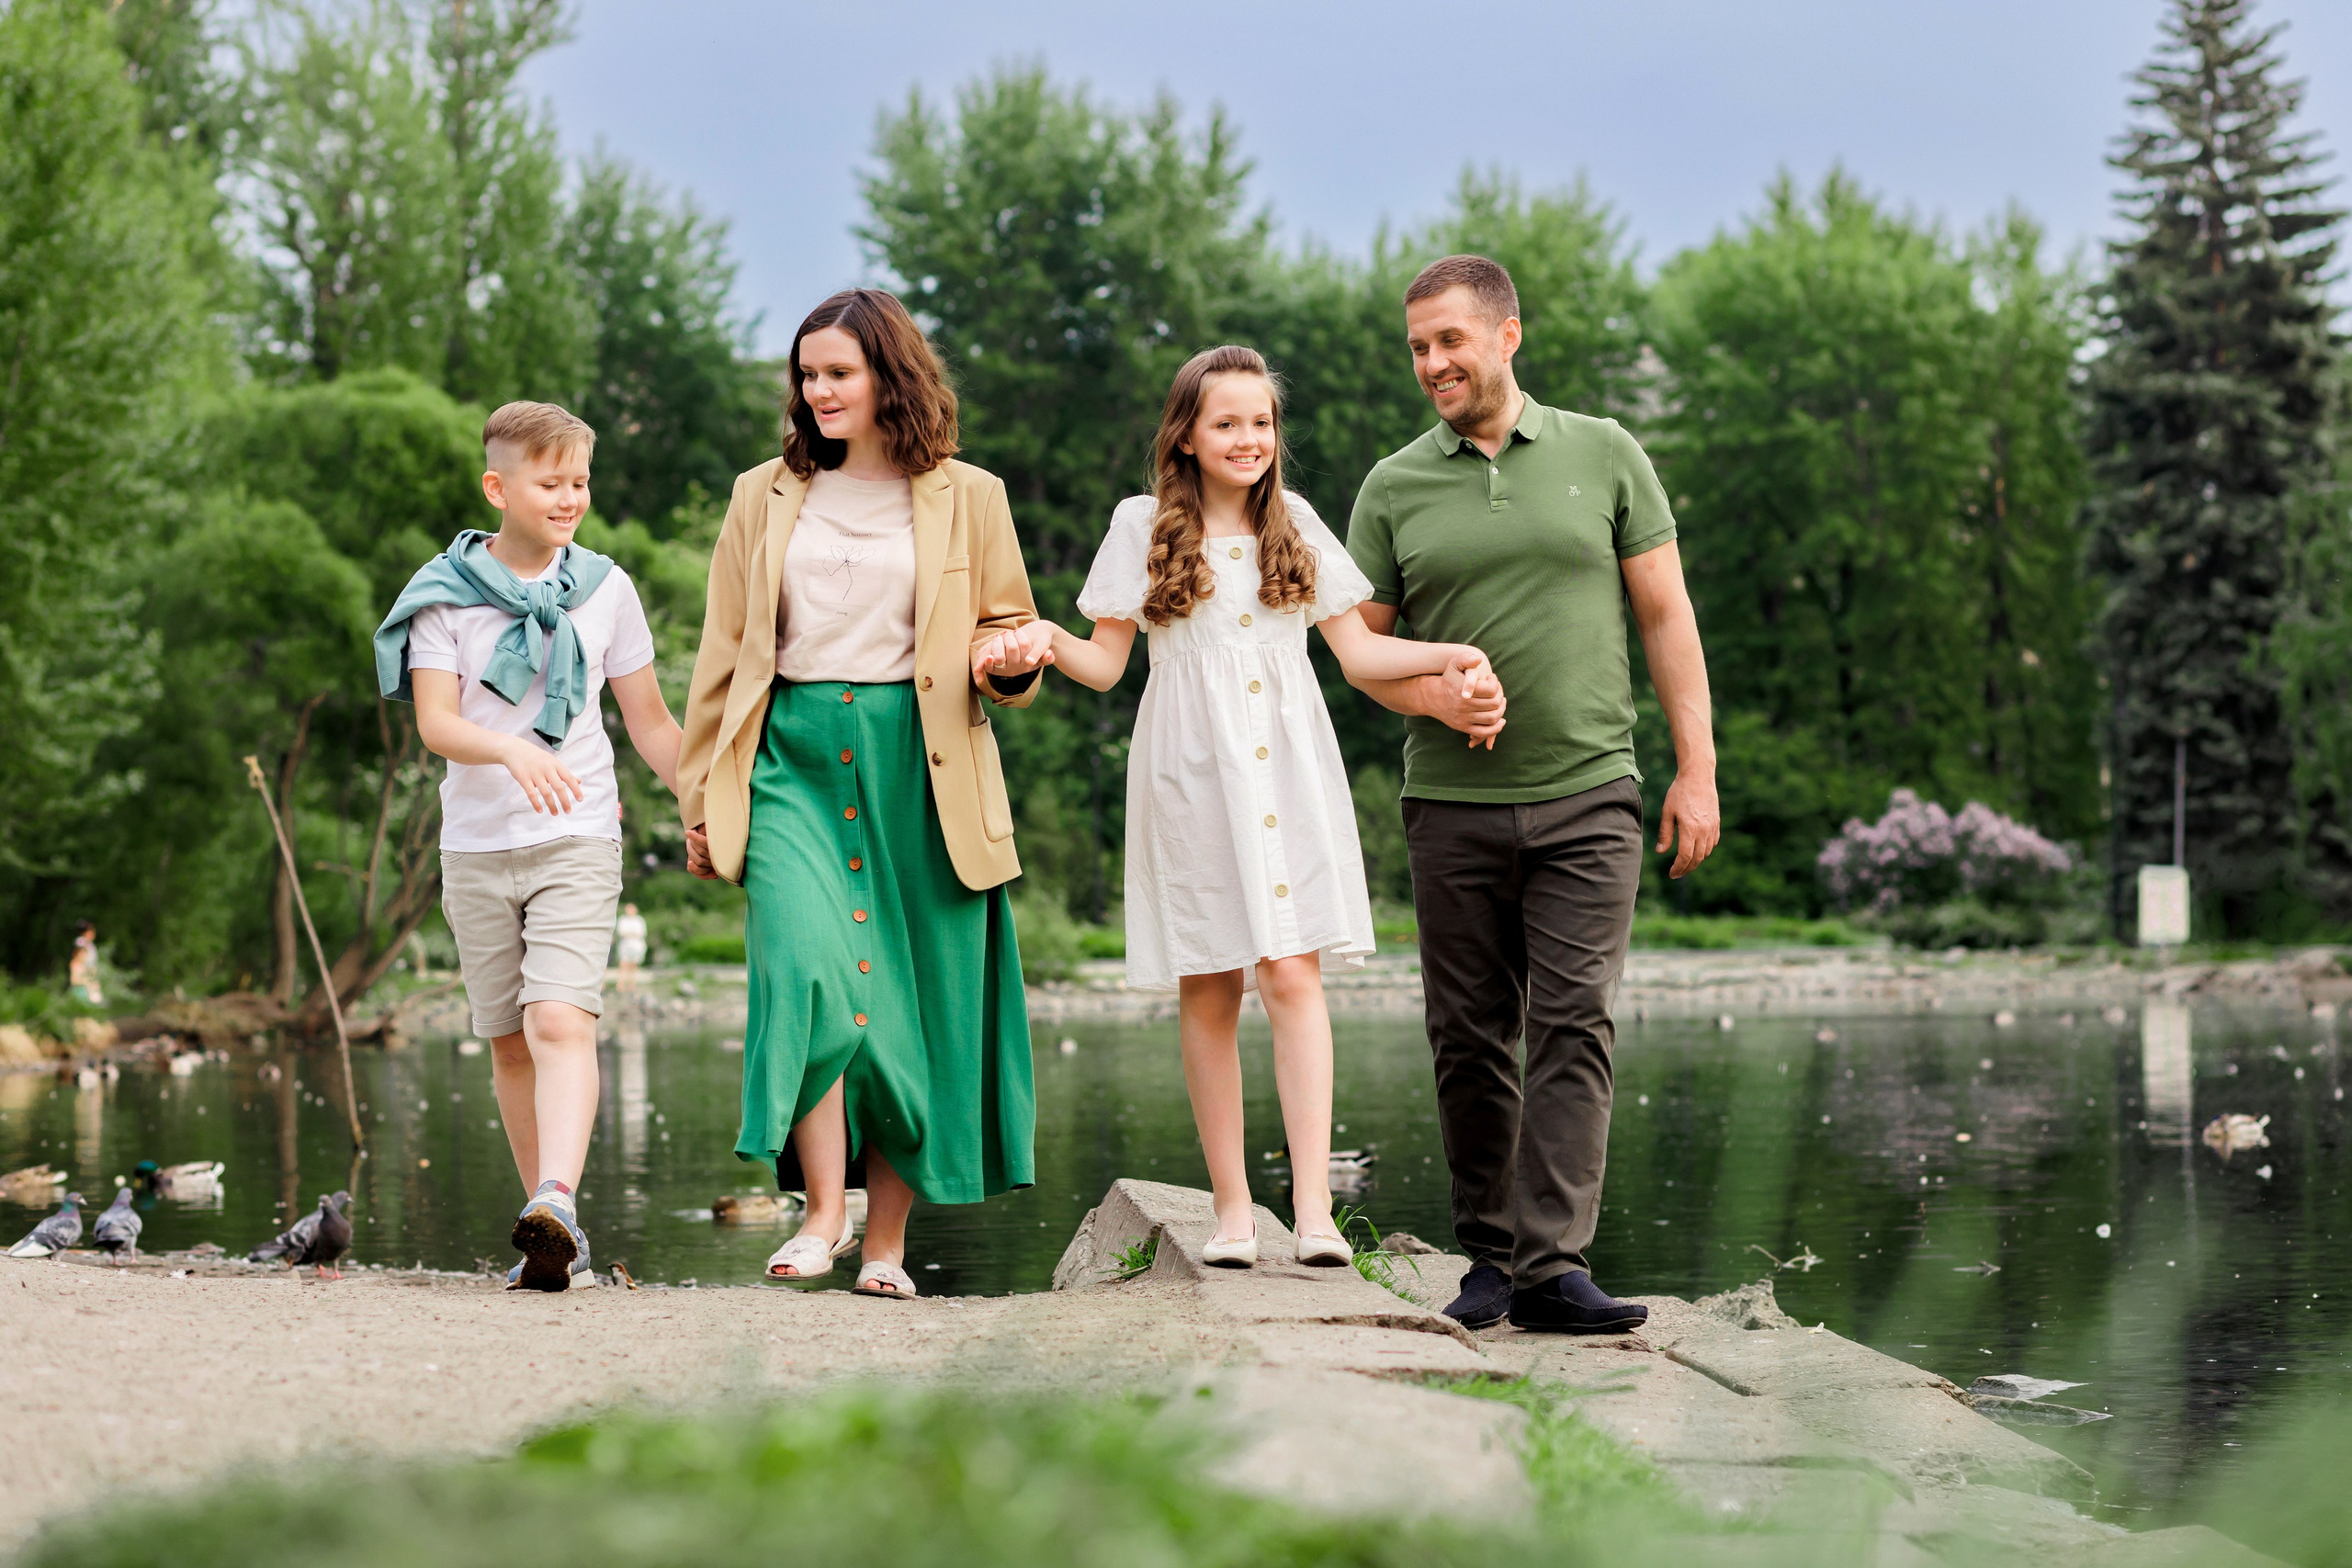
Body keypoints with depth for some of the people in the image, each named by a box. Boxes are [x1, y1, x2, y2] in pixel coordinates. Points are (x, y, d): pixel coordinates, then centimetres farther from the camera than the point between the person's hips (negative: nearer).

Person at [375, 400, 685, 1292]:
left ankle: (557, 1202, -36)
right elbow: (435, 723, -12)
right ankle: (550, 1242, 16)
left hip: (577, 845, -1)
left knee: (561, 1022, -21)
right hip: (477, 848, 1)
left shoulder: (604, 589, 5)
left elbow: (650, 721, 13)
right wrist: (514, 751, -30)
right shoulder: (445, 594, 0)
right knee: (510, 1043, 7)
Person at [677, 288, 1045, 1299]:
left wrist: (1011, 664, -11)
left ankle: (886, 1245, 8)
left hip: (919, 769, -1)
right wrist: (701, 798, 12)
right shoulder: (765, 498, 14)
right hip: (795, 759, 1)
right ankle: (822, 1215, -17)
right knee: (807, 973, -20)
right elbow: (724, 659, 17)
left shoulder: (966, 500, 8)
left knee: (913, 1004, -1)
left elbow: (1009, 644, 14)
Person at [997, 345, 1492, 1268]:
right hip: (1189, 775, -1)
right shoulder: (1144, 527, 6)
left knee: (1292, 975, -12)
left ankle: (1313, 1209, -18)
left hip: (1286, 769, 1)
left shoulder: (1296, 525, 12)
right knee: (1207, 989, 0)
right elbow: (1105, 664, 5)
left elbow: (1357, 649, 14)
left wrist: (1448, 656, 0)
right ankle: (1232, 1207, 7)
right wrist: (1046, 640, -15)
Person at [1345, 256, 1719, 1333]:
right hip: (1451, 806, 2)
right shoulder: (1394, 488, 7)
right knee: (1470, 1041, 4)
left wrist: (1696, 768, 0)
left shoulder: (1602, 456, 6)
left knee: (1573, 1028, -10)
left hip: (1587, 798, -1)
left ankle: (1555, 1264, -13)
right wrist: (1433, 696, -11)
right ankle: (1490, 1256, 15)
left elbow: (1666, 616, 6)